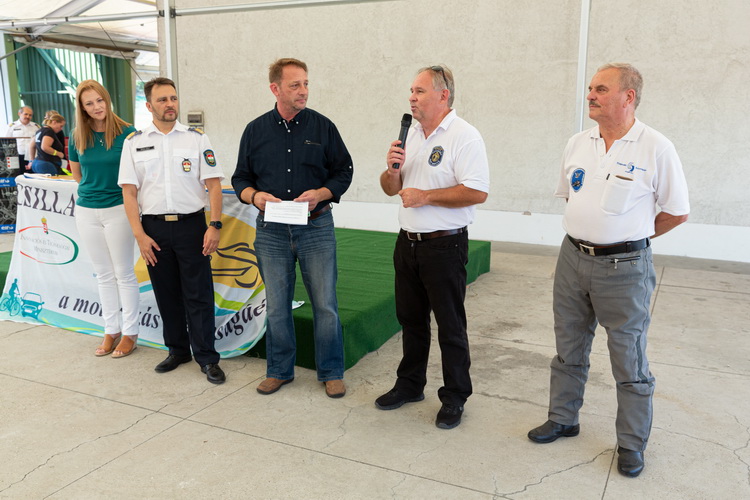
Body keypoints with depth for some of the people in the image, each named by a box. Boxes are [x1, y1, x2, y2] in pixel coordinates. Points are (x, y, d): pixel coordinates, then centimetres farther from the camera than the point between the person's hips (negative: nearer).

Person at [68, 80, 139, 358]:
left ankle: (130, 333, 14)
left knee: (123, 273, 3)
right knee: (103, 275, 13)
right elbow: (76, 173, 18)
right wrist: (95, 186, 11)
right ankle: (111, 330, 23)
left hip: (118, 209, -4)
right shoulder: (78, 137, 3)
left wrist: (115, 188, -3)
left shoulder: (127, 133, -10)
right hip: (87, 211, 5)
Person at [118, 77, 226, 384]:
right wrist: (139, 235, -5)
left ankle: (207, 358, 9)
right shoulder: (134, 143, 6)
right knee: (166, 294, 12)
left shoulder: (196, 138, 3)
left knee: (199, 295, 0)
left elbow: (213, 184, -1)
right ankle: (177, 350, 27)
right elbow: (129, 192, 3)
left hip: (191, 224, -2)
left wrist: (214, 226, -10)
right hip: (154, 227, 2)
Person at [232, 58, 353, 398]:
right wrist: (254, 195, -10)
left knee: (325, 304, 1)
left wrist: (320, 194, -13)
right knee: (276, 305, 10)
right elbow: (241, 177, 11)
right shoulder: (255, 130, 7)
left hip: (316, 227, -1)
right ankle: (279, 370, 27)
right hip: (271, 230, 2)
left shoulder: (323, 127, 2)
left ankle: (331, 372, 18)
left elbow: (343, 171, 4)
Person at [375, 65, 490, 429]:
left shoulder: (464, 136, -12)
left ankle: (454, 398, 18)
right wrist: (392, 170, -7)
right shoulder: (411, 134, 12)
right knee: (411, 318, 17)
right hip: (408, 242, 7)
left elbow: (477, 192, -22)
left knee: (450, 326, 4)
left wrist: (425, 196, -18)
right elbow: (390, 189, 15)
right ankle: (410, 385, 33)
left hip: (444, 245, -7)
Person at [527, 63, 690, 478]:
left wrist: (629, 238, 3)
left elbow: (677, 212, -4)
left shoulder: (656, 149, -11)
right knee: (568, 349, 16)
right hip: (573, 259, 5)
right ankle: (562, 419, 34)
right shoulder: (578, 144, 5)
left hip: (624, 268, -5)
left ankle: (631, 444, 24)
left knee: (629, 361, 7)